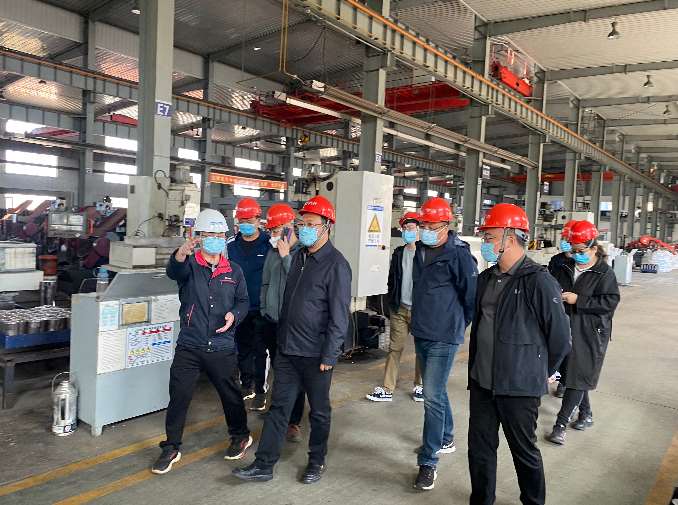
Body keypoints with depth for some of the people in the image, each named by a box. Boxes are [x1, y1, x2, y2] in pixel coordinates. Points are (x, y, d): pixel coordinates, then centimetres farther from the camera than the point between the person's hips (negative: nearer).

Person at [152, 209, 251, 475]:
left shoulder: (234, 271, 5)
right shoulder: (189, 265, -4)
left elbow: (243, 301, 11)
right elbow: (174, 271, -28)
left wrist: (234, 315, -12)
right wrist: (182, 253, -51)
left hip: (222, 348, 2)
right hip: (189, 347, -1)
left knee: (230, 394, 15)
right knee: (178, 396, 4)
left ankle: (241, 436, 39)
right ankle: (171, 448, 24)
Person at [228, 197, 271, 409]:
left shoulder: (269, 245, -8)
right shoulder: (231, 246, 4)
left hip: (261, 309, -4)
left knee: (259, 351, 5)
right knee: (242, 349, 15)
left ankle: (260, 391, 17)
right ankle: (247, 386, 31)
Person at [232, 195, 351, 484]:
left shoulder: (336, 265, -14)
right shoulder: (299, 257, 9)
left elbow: (339, 316, -16)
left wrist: (329, 356, -17)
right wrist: (282, 337, 16)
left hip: (315, 354, -6)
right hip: (287, 349, 6)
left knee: (319, 411, 12)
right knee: (278, 406, 11)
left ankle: (317, 461, 31)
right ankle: (264, 465, 21)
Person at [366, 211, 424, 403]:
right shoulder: (398, 253, 10)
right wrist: (392, 302, 9)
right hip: (400, 308, 4)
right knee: (395, 348, 4)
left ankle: (419, 386, 25)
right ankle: (387, 389, 8)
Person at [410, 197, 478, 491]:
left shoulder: (458, 254, -15)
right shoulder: (421, 250, 8)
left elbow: (472, 295, -11)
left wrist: (459, 324, 0)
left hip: (444, 337, -8)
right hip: (421, 333, 8)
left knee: (432, 395, -7)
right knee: (436, 390, 21)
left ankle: (428, 462, 4)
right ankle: (446, 439, 40)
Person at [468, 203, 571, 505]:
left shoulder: (538, 281, -16)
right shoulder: (486, 279, 7)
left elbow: (560, 336, -10)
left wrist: (542, 372, 3)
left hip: (520, 387, -7)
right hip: (482, 381, 7)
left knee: (524, 451, 12)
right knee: (479, 448, 16)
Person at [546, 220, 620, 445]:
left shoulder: (605, 273, -8)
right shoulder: (566, 269, 8)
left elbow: (610, 301, -16)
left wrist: (578, 300, -20)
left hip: (590, 335, -6)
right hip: (567, 330, 6)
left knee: (578, 377, -4)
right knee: (573, 373, 15)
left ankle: (561, 423, -1)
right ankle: (586, 414, 34)